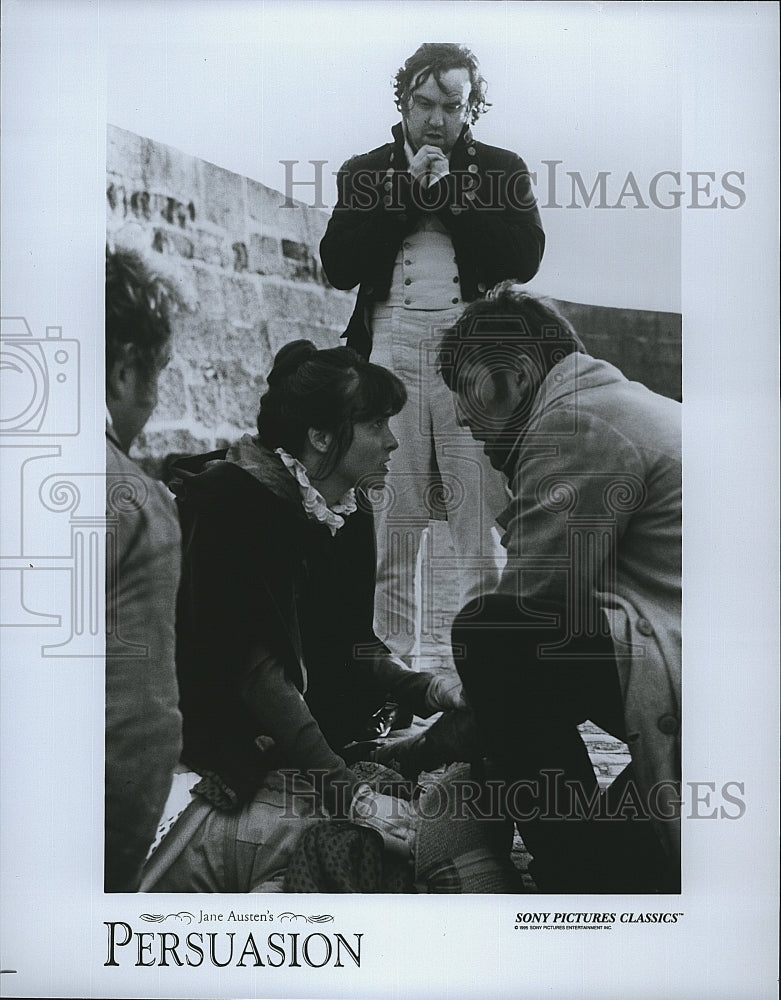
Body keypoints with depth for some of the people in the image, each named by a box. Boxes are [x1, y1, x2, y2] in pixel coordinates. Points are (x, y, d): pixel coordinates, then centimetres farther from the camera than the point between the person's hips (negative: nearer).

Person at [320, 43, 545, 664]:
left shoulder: (502, 170, 13)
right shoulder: (365, 172, 16)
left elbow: (525, 258, -2)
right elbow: (337, 265, 3)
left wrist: (450, 190, -3)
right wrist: (409, 193, -1)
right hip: (391, 346, 1)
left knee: (481, 518, -3)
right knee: (390, 524, 0)